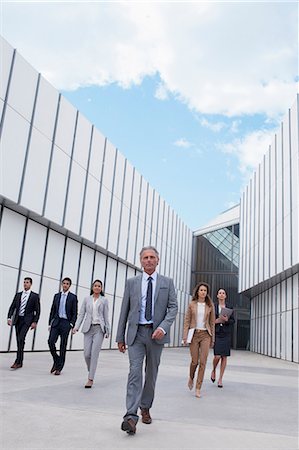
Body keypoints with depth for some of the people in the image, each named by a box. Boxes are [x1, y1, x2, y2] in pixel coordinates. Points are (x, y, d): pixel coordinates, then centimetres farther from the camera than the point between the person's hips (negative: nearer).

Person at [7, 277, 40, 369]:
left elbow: (37, 310, -1)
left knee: (21, 339, -19)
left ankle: (18, 361, -18)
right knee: (19, 341, 7)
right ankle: (20, 362, 16)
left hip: (27, 320, -4)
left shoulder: (35, 296, 0)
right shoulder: (18, 295, 12)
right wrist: (9, 318, -3)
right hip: (17, 319, 5)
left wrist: (35, 322, -9)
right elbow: (12, 307, 10)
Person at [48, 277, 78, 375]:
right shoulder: (57, 296, 11)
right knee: (51, 341, -9)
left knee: (63, 345, 2)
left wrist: (71, 324, -12)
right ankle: (56, 361, 14)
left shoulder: (73, 297, -1)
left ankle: (59, 368, 11)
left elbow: (75, 313, -3)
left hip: (66, 323, -3)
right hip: (56, 322, 3)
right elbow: (52, 310, 13)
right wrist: (50, 323, 8)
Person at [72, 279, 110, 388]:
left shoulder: (104, 300, 6)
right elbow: (81, 314, 6)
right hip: (88, 328, 2)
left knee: (94, 354, -9)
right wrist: (76, 326, -5)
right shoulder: (86, 299, 9)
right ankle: (90, 372, 26)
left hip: (99, 328, -2)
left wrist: (107, 330, 4)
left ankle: (90, 379, -3)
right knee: (87, 354, -2)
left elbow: (106, 316, 6)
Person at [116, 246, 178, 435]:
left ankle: (145, 407, 29)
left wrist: (163, 327, -17)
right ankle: (131, 416, -13)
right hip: (136, 332, -1)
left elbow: (173, 307, -1)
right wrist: (120, 336, 6)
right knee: (135, 371, -11)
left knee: (152, 373, 12)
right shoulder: (132, 282, 6)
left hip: (156, 333, 1)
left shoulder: (167, 282, 5)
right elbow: (125, 310, 7)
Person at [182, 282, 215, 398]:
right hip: (194, 334, -1)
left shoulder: (210, 305, 5)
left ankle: (198, 388, 6)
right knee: (194, 361, 3)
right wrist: (185, 336, -6)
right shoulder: (192, 304, 2)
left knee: (203, 362, -5)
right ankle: (191, 378, 35)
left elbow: (212, 322, 8)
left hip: (205, 335, 1)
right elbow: (187, 321, 1)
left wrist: (212, 338, 7)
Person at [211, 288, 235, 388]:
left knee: (224, 357, 1)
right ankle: (213, 371, 19)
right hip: (216, 333, -2)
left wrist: (227, 320, -12)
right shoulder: (213, 307, 5)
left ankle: (220, 379, 12)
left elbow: (233, 321, 7)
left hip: (226, 334, 2)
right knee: (217, 356, -12)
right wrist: (217, 321, -11)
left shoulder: (229, 308, 9)